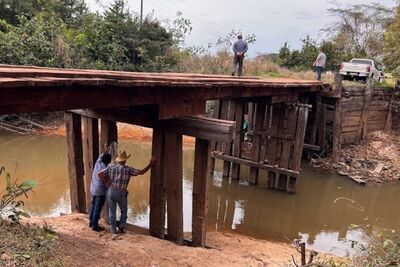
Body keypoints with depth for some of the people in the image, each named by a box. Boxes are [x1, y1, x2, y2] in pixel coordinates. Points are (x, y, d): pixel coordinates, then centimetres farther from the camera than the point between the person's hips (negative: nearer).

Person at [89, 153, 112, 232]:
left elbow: (101, 156, 21)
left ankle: (91, 222, 30)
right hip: (100, 191, -8)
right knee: (97, 209, -1)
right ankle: (95, 226, 4)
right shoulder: (105, 169, -20)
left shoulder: (97, 163, -1)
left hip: (93, 189, 8)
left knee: (93, 206, 20)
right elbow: (107, 181, -15)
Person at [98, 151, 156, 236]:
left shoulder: (111, 167, 0)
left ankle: (113, 230, 15)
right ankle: (120, 228, 13)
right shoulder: (128, 169, -9)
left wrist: (107, 182, 2)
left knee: (112, 211, 12)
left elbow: (100, 174, -5)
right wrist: (151, 164, 1)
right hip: (121, 193, -3)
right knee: (124, 211, 16)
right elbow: (141, 172, -6)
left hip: (111, 191, 3)